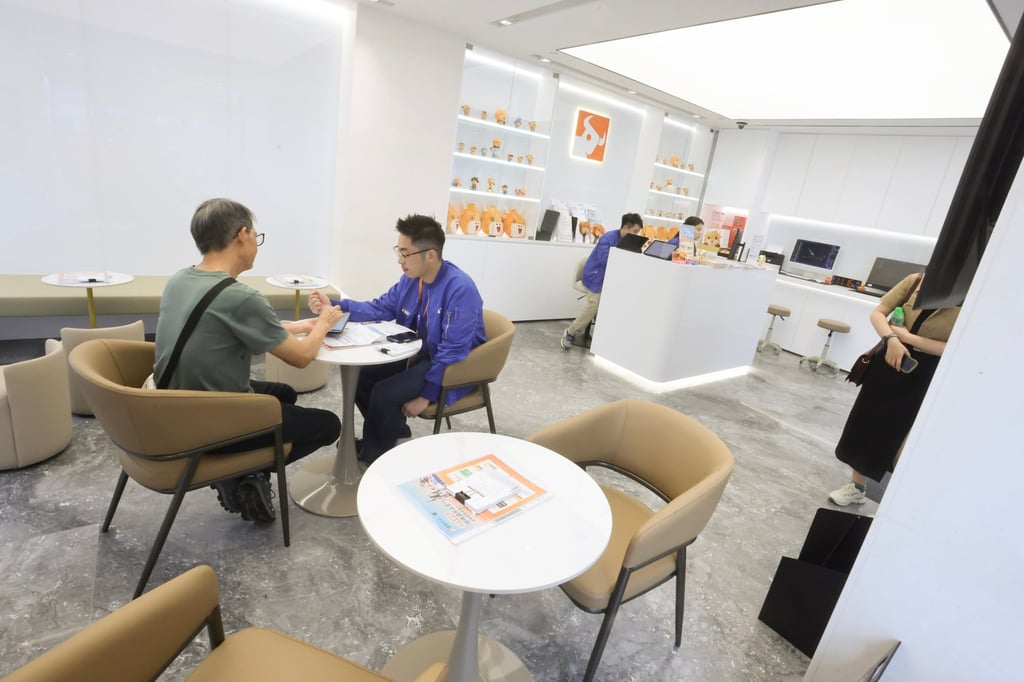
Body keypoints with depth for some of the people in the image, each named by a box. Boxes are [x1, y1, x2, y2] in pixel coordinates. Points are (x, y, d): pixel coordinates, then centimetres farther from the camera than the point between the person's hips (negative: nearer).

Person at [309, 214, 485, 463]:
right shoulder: (411, 278, -3)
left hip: (450, 366, -8)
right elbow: (380, 308, 8)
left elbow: (453, 352, -27)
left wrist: (426, 395, -24)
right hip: (417, 354, 8)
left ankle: (373, 457, 7)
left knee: (384, 394, -21)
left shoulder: (461, 290, -27)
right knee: (360, 375, 3)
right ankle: (394, 432, 23)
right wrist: (334, 306, -5)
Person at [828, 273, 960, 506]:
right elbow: (877, 313, -2)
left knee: (892, 435, 4)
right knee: (865, 424, 10)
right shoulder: (916, 281, -3)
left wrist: (909, 337, -18)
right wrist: (891, 339, -19)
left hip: (922, 377, -3)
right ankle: (856, 486, 29)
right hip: (887, 363, 4)